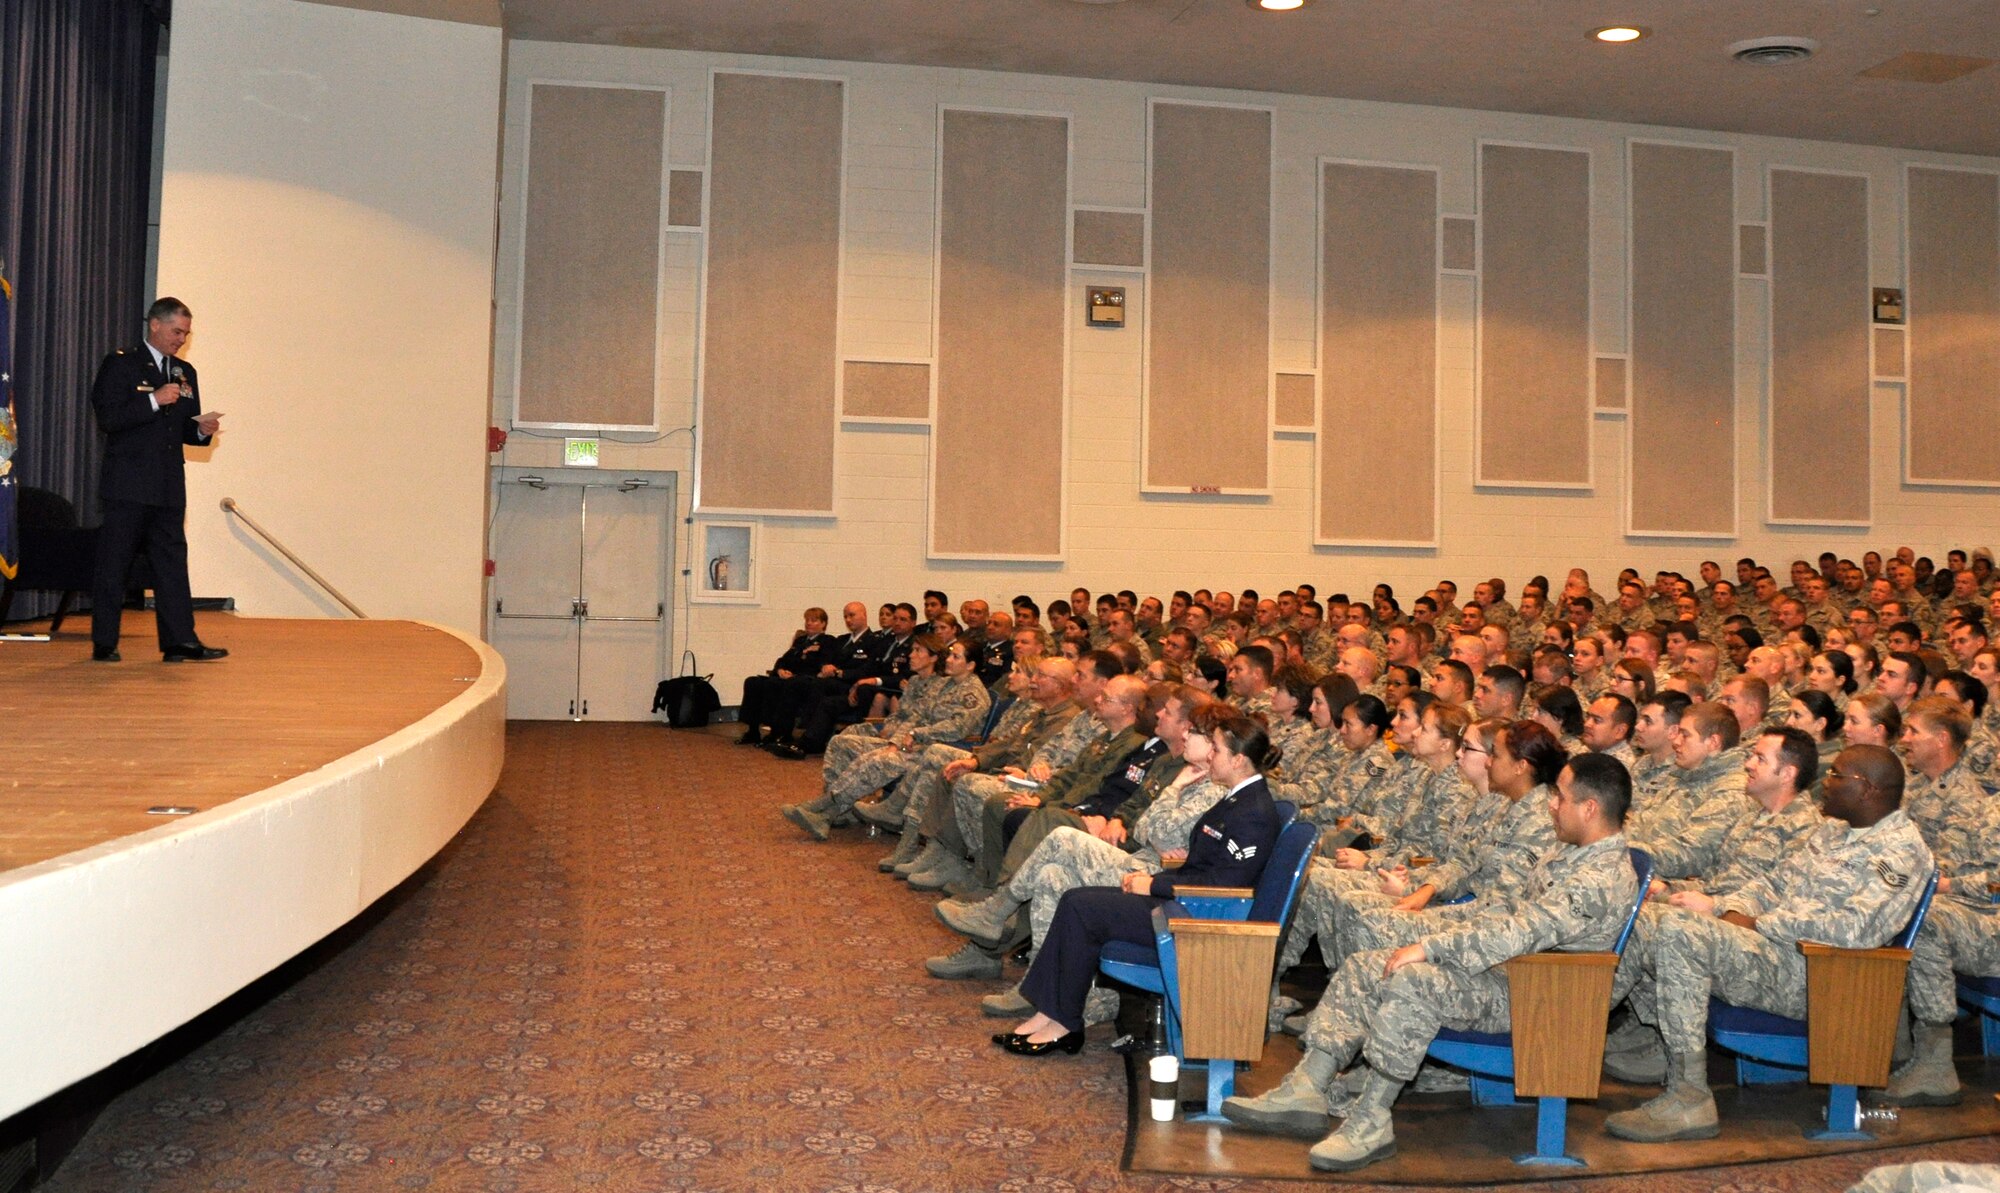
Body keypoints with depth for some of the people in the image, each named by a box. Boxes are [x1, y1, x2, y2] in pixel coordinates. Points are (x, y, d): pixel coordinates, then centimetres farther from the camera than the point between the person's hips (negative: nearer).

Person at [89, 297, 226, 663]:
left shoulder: (185, 373, 17)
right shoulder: (121, 365, -1)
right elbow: (107, 418, -12)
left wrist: (203, 430, -2)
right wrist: (154, 401, -17)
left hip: (169, 487, 6)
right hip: (128, 484, -5)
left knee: (173, 562, 4)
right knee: (114, 564, 0)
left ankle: (180, 641, 4)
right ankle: (104, 643, 6)